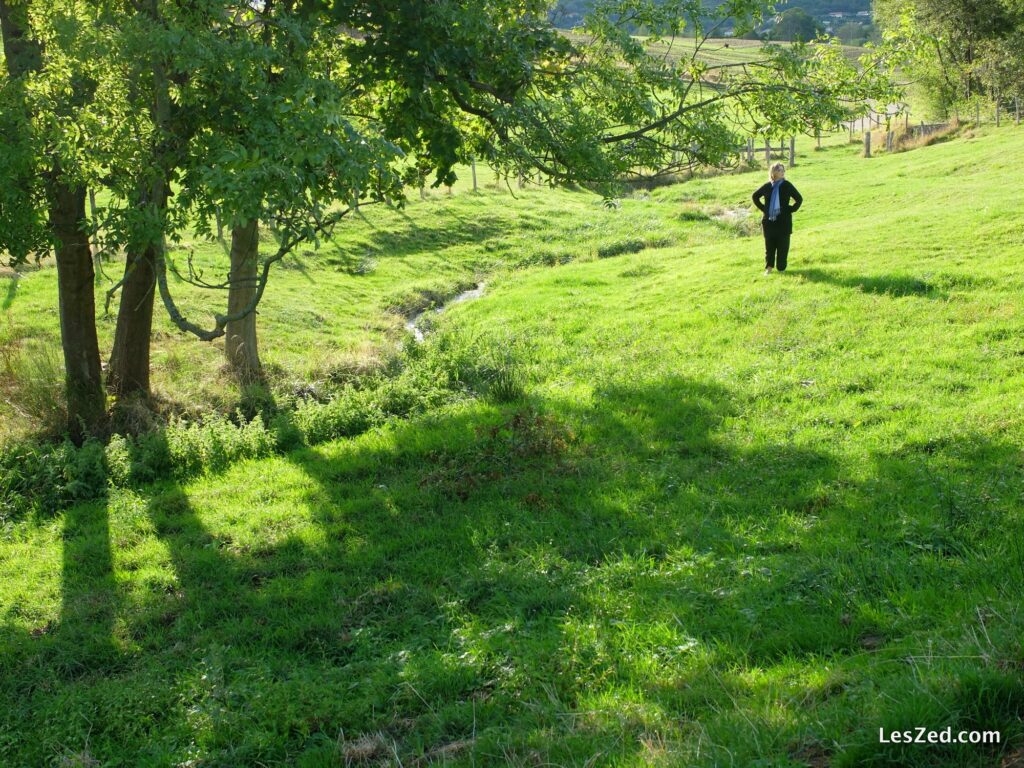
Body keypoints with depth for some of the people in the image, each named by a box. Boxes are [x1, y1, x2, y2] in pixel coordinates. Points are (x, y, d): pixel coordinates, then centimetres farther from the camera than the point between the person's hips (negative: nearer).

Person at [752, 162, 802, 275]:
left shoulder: (787, 186, -2)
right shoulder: (767, 186, 5)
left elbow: (799, 199, 1)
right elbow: (755, 196, 20)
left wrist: (791, 210, -5)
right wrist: (763, 208, 11)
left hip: (783, 222, -2)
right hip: (768, 221, 2)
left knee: (782, 246, 1)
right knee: (769, 245, 6)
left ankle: (781, 268, 10)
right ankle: (769, 267, 16)